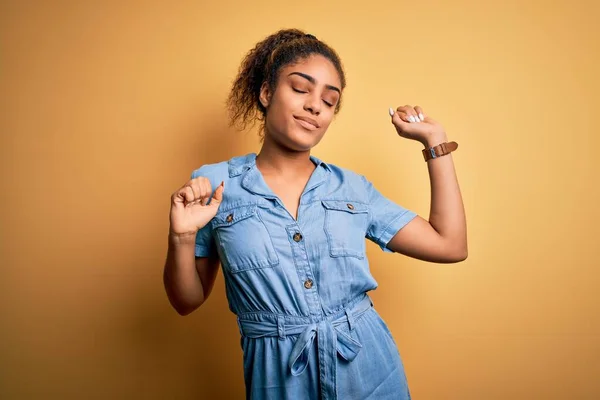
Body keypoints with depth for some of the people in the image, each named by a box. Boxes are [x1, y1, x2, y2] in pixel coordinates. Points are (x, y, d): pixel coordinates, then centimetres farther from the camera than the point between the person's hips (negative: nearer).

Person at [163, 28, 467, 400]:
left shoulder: (353, 187, 0)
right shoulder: (212, 185, -6)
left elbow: (450, 246, -2)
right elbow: (187, 302, 0)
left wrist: (435, 140, -1)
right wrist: (182, 238, -19)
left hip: (370, 369, 3)